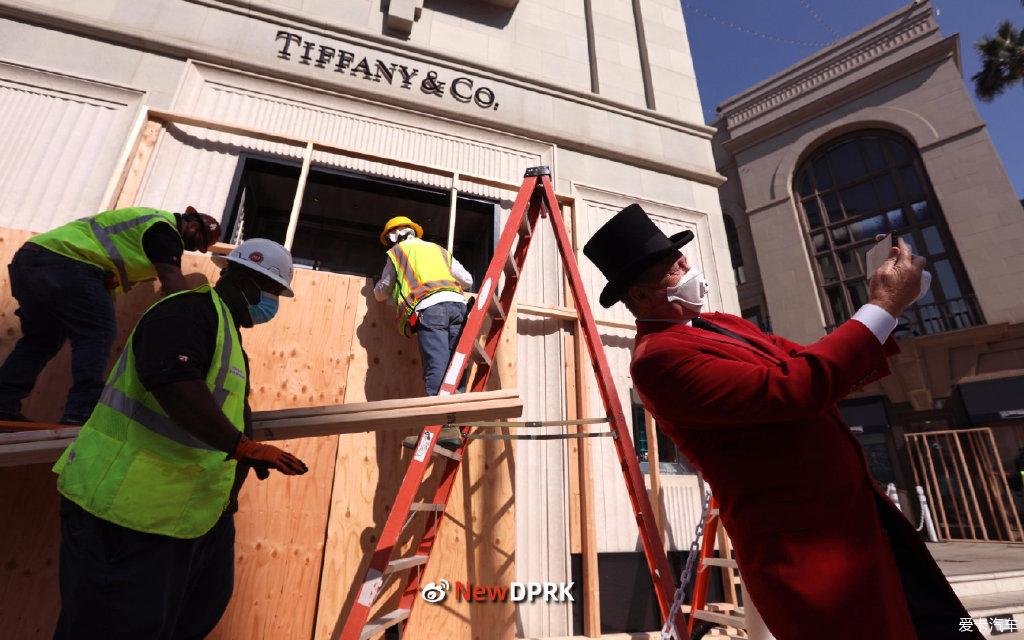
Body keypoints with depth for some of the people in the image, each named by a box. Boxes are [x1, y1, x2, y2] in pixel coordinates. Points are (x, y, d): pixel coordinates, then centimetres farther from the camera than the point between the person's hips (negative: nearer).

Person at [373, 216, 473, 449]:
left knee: (436, 369, -15)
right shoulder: (439, 250, 33)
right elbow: (468, 281, 28)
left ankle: (444, 426, -26)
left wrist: (377, 289, 54)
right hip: (457, 304, 5)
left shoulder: (397, 251, 23)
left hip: (428, 307, -4)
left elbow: (381, 293, 31)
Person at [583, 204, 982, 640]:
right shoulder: (658, 357, -22)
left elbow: (817, 370, 13)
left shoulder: (718, 325, 10)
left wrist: (887, 320, -1)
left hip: (856, 509, 10)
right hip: (805, 544, -9)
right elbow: (792, 390, -28)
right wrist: (883, 307, -18)